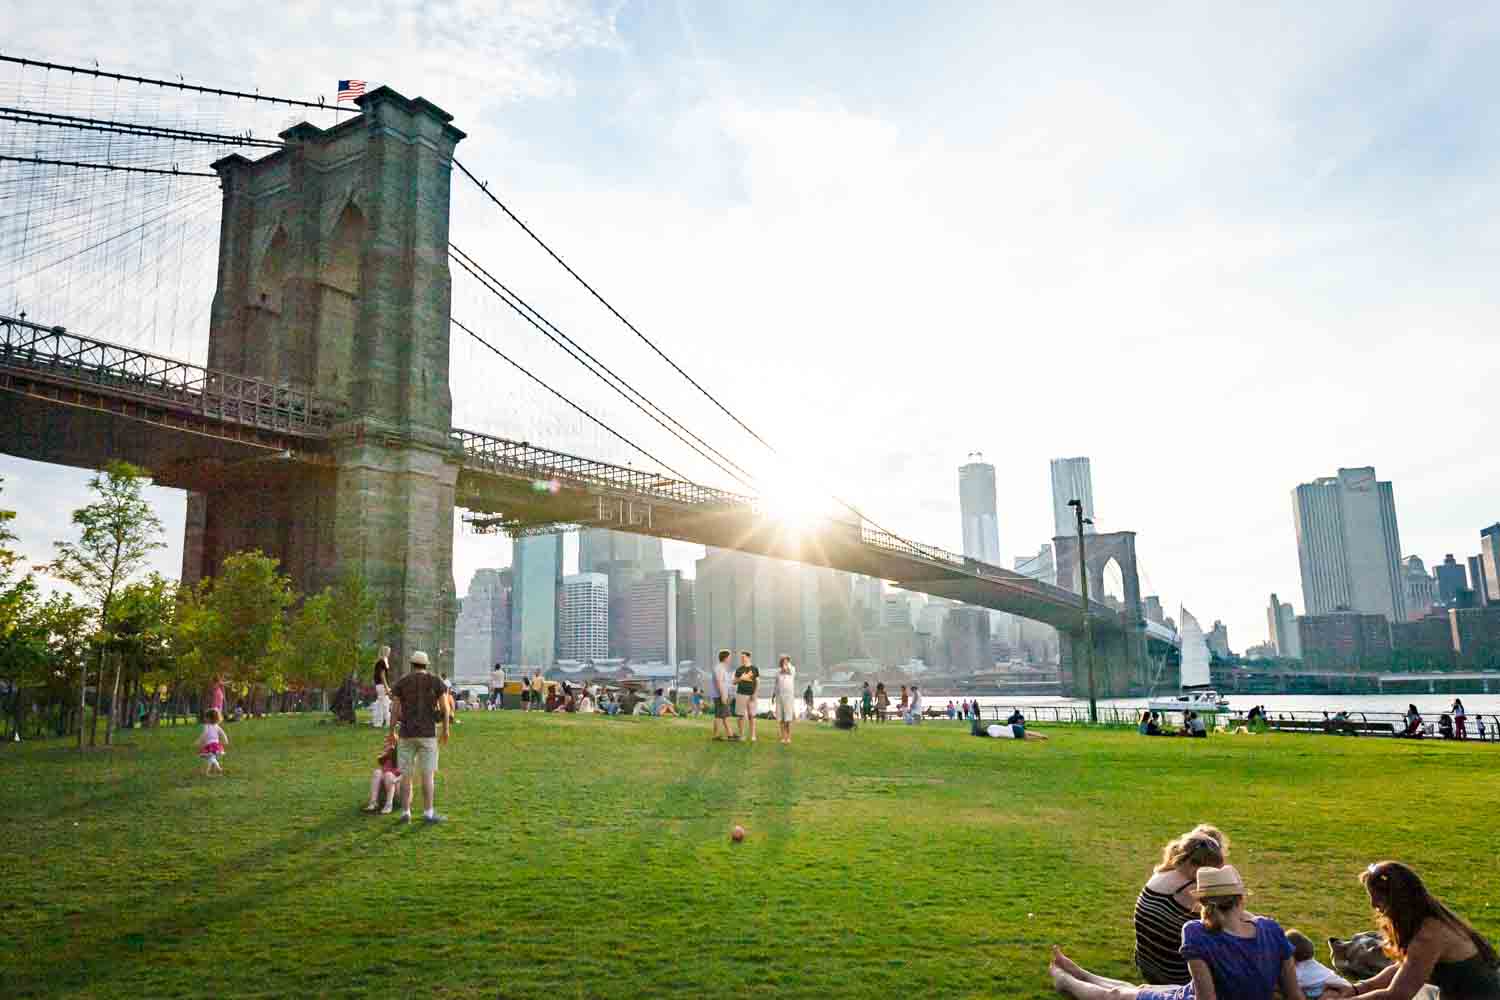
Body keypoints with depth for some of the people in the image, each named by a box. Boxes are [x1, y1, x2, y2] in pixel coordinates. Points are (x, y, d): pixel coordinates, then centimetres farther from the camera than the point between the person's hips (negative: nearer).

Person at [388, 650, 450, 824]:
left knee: (406, 774, 10)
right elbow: (445, 708, -2)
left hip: (407, 733, 2)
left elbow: (394, 710, 0)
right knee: (428, 774, 2)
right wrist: (445, 730, 9)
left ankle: (406, 812, 10)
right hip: (428, 734, -2)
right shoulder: (436, 681, -1)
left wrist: (391, 733, 8)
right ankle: (428, 813, 0)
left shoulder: (401, 683, 1)